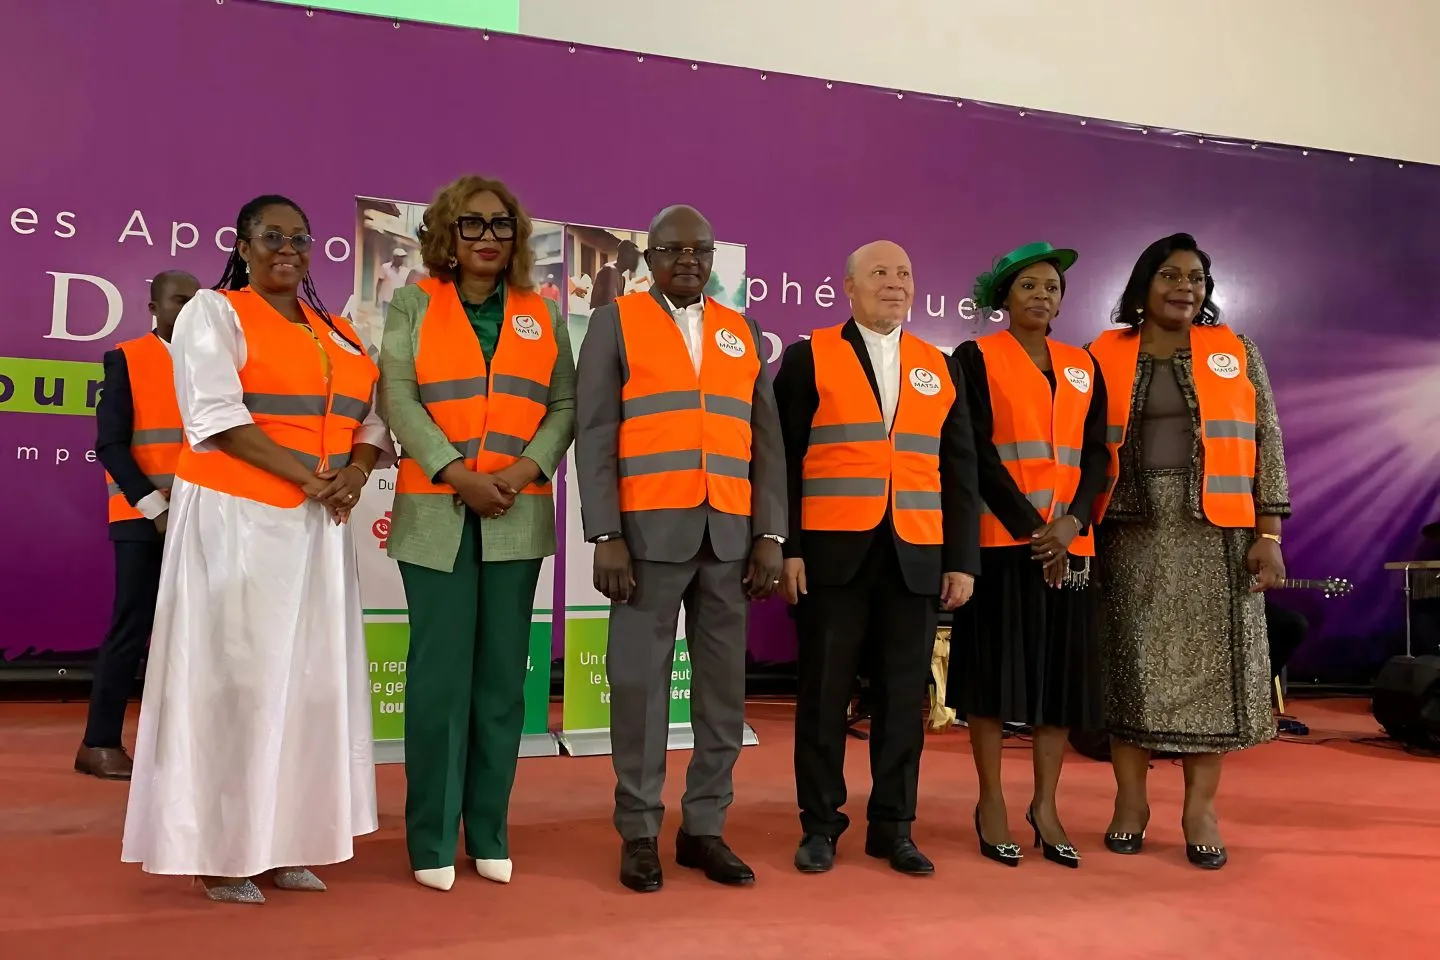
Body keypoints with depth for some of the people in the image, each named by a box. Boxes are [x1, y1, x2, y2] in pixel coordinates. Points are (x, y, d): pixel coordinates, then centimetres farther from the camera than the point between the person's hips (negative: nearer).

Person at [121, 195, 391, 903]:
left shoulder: (338, 333, 18)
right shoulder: (213, 313, 1)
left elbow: (372, 416, 11)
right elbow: (216, 414, -13)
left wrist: (354, 474, -9)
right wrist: (305, 476, -18)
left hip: (319, 526, 6)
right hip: (235, 518, -5)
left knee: (310, 675, 5)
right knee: (232, 674, -4)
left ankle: (281, 841, 14)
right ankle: (216, 850, 6)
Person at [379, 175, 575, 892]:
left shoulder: (542, 316, 13)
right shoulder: (415, 306, 8)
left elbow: (565, 404, 6)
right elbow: (398, 397, -4)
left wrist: (525, 469, -11)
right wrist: (457, 474, -15)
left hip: (517, 516, 2)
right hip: (435, 513, -2)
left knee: (502, 674, 5)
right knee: (440, 675, -1)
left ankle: (488, 834, 16)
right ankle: (431, 841, 10)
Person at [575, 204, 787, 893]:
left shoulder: (743, 333, 15)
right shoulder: (616, 322, 5)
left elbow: (766, 441, 11)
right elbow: (594, 434, -2)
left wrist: (770, 535, 2)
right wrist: (606, 535, -11)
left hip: (729, 535, 4)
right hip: (649, 531, -3)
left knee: (723, 687, 6)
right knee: (640, 683, 1)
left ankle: (704, 828, 19)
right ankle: (639, 834, 15)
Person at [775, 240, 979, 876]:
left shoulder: (937, 367, 14)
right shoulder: (808, 358, 4)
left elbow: (958, 470, 11)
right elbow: (784, 459, -1)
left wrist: (962, 559, 5)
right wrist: (786, 546, -9)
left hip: (916, 559, 3)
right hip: (832, 554, -3)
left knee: (903, 697, 7)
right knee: (824, 694, 5)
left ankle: (893, 827, 20)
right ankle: (819, 825, 18)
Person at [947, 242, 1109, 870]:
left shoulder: (1083, 366, 15)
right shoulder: (976, 358, 2)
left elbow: (1097, 454, 9)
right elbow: (978, 453, -7)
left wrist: (1072, 521, -9)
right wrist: (1031, 528, -13)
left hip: (1068, 541, 4)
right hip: (1002, 538, -4)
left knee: (1063, 670, 5)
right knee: (996, 666, -1)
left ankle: (1045, 805, 17)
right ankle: (991, 801, 12)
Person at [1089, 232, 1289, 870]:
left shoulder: (1237, 353, 8)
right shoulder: (1105, 356, 6)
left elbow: (1265, 444, 5)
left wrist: (1270, 534, -3)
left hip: (1216, 530, 1)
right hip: (1132, 528, 0)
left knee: (1211, 658, 1)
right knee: (1132, 659, 2)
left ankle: (1200, 806, 11)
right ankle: (1130, 799, 14)